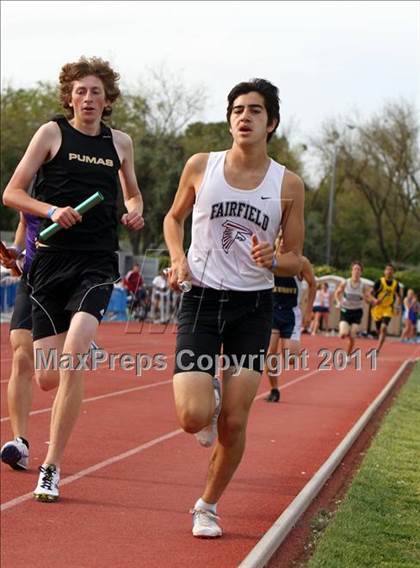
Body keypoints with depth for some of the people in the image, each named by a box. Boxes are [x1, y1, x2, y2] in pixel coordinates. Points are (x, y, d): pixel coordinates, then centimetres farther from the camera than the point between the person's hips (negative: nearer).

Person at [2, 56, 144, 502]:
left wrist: (134, 213, 6)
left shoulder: (120, 142, 13)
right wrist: (52, 210, -14)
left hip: (97, 264, 1)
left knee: (71, 359, -20)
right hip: (52, 261, 0)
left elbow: (132, 193, 29)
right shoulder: (52, 133, 5)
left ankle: (51, 467, -13)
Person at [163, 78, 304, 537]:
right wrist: (178, 258, -2)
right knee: (193, 418, -16)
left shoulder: (288, 185, -1)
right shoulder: (201, 166, 0)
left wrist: (272, 259, -17)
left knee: (234, 423, -1)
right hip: (201, 299, 0)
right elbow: (174, 217, 17)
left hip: (253, 308, 1)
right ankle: (207, 396, 22)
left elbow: (295, 260, 6)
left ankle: (207, 507, 22)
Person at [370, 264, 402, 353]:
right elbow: (372, 294, -9)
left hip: (388, 309, 0)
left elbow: (398, 296, 15)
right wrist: (375, 300, -30)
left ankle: (377, 350, -20)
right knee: (379, 330, 9)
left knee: (384, 328, -19)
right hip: (378, 308, 0)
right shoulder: (379, 282, -10)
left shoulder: (396, 284, -1)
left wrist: (398, 306, -1)